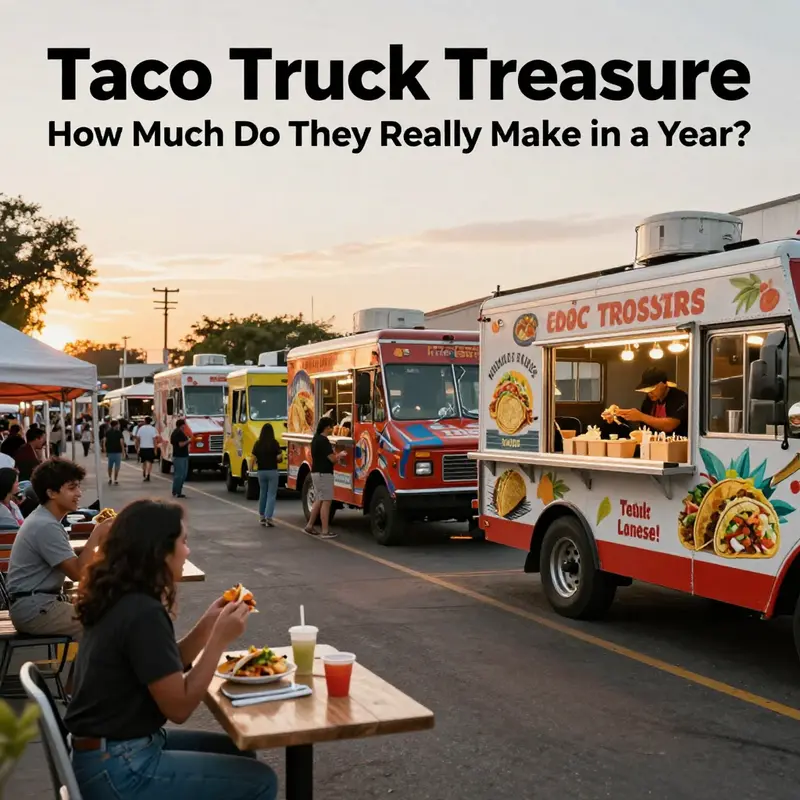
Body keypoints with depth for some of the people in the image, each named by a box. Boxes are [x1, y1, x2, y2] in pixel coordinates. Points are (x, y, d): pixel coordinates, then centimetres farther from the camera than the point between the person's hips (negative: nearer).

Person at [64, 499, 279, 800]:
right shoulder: (142, 613, -24)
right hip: (118, 769, -9)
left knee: (239, 754, 19)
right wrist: (221, 638, -17)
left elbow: (166, 670, 12)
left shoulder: (120, 599, 5)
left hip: (110, 750, 10)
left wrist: (208, 624, 1)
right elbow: (179, 706, -21)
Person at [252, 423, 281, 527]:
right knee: (271, 495, -1)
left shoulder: (258, 444, -3)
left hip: (261, 471, 3)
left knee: (262, 494, 17)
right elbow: (278, 457, -12)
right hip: (272, 471, -3)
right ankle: (268, 518, -10)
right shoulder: (275, 443, -10)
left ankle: (262, 516, 27)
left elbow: (254, 458, -3)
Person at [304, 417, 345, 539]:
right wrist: (340, 455, 1)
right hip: (324, 474, -10)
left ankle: (310, 526, 21)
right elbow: (332, 458, -19)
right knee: (326, 502, -7)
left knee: (319, 501, 17)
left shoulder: (316, 439, 12)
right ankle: (325, 532, -7)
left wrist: (336, 458, 12)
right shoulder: (323, 440, -19)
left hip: (316, 473, 10)